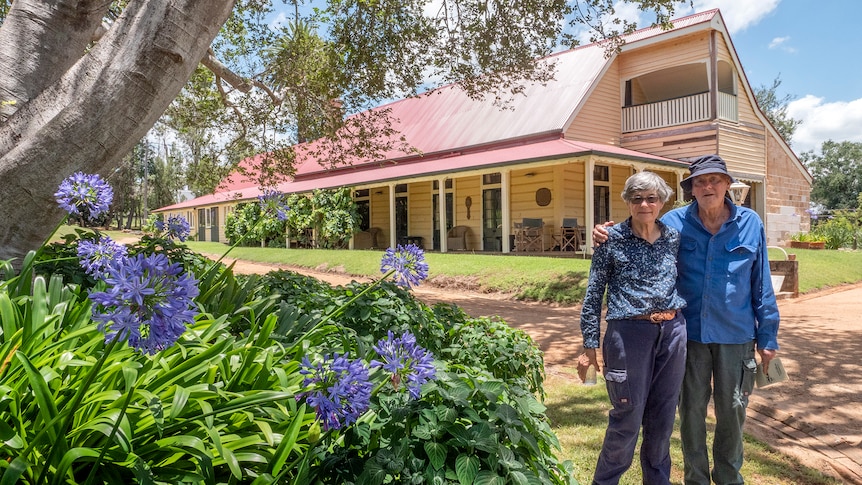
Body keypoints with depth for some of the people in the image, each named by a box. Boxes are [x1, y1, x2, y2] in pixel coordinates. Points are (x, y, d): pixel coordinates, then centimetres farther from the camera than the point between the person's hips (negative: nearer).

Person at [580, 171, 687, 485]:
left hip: (672, 332, 4)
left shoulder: (674, 238, 6)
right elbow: (594, 294, -3)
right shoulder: (613, 239, -5)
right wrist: (591, 342, -4)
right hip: (630, 333, -4)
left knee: (663, 417, 14)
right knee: (627, 418, 2)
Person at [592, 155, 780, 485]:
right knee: (691, 410, 12)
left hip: (736, 334, 1)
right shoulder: (675, 222, -5)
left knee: (732, 411, 14)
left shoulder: (750, 223, -3)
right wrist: (607, 237, -16)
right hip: (690, 333, 0)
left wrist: (768, 336, 3)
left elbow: (761, 285, 1)